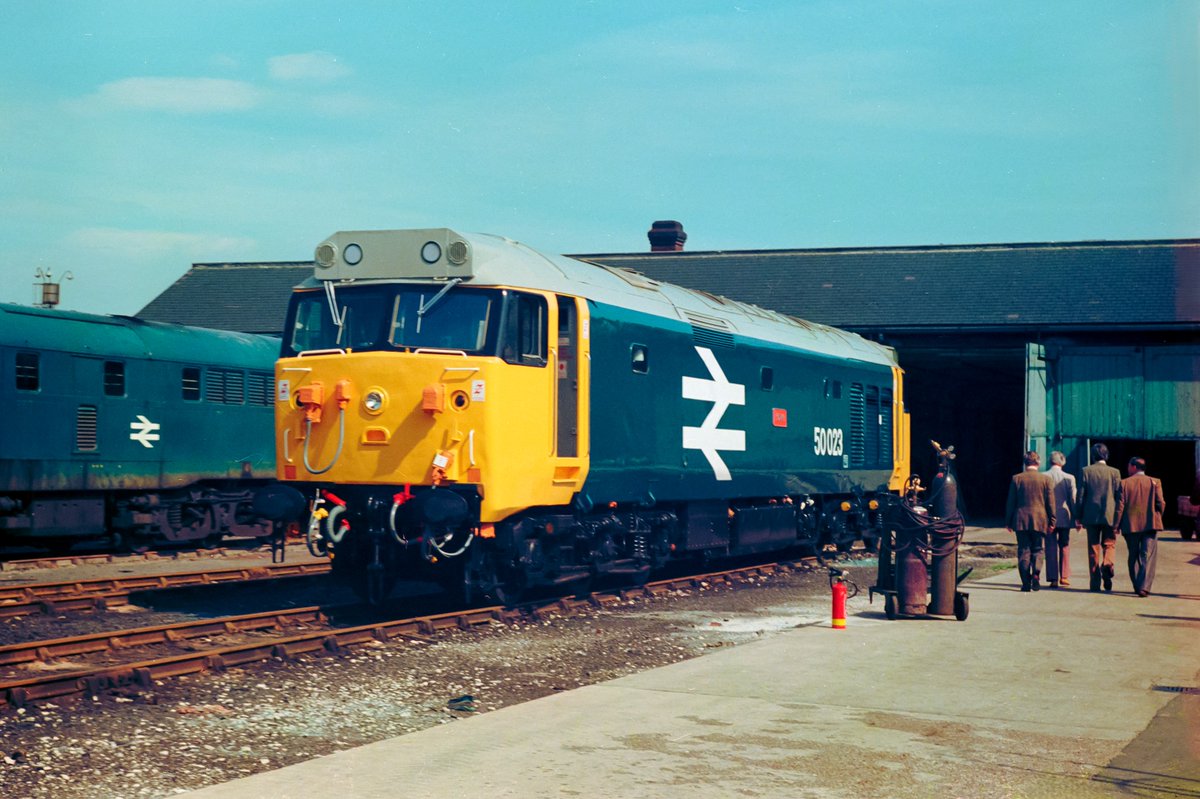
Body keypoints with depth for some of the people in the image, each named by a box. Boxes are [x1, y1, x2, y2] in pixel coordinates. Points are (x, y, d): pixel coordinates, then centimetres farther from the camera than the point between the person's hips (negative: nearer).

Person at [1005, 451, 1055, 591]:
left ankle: (1026, 582, -1)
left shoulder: (1016, 478, 0)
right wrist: (1051, 522, 8)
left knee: (1024, 550, 4)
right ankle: (1036, 573, -12)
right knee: (1037, 549, 11)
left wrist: (1008, 522, 9)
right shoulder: (1046, 479, 0)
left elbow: (1011, 502, 2)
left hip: (1020, 520, 0)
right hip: (1039, 520, 0)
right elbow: (1050, 502, 2)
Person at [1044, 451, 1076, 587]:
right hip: (1064, 517, 1)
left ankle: (1053, 579, 0)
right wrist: (1076, 518, 5)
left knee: (1051, 548, 4)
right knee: (1064, 546, 15)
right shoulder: (1069, 478, -5)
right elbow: (1073, 499, -3)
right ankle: (1064, 576, 15)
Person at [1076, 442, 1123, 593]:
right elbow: (1119, 496, 1)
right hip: (1109, 515, 0)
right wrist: (1119, 518, 8)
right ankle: (1107, 564, -21)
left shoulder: (1086, 471, -1)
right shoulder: (1114, 472, 0)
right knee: (1108, 544, 11)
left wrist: (1078, 517, 6)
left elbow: (1081, 495, 0)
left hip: (1091, 515, 0)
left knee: (1093, 548, 6)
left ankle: (1095, 583, 5)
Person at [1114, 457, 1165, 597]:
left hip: (1130, 526, 1)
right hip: (1150, 524, -1)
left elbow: (1120, 505, -4)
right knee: (1148, 557, -3)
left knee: (1134, 557, 14)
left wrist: (1116, 525, 2)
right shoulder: (1154, 482, -1)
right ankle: (1144, 587, -15)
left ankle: (1137, 586, 17)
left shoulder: (1124, 483, -1)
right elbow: (1161, 503, -4)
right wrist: (1158, 518, 15)